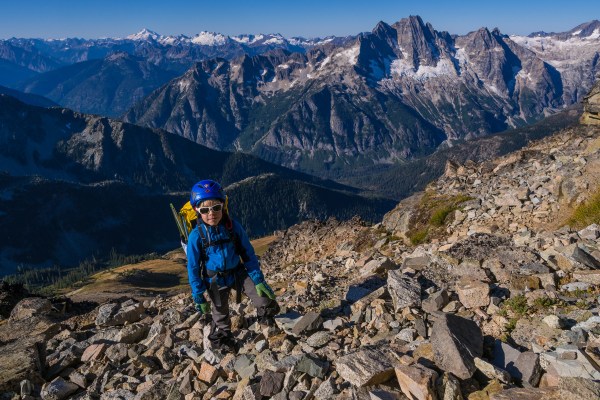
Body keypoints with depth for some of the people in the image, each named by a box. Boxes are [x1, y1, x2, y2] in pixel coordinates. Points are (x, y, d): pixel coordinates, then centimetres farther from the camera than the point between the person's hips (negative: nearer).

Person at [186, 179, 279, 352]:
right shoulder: (196, 236, -20)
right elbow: (193, 267, -10)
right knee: (221, 315, 15)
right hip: (216, 280, -1)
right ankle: (221, 339, 44)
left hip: (238, 273, 1)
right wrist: (198, 296, -8)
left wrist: (258, 279, -11)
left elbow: (248, 254, -7)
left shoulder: (233, 226, -16)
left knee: (262, 292, -16)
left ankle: (266, 314, 17)